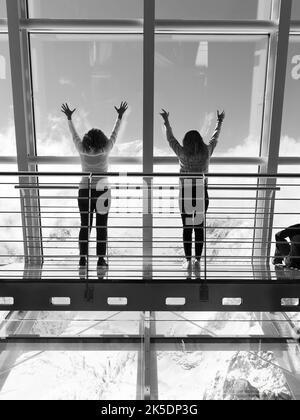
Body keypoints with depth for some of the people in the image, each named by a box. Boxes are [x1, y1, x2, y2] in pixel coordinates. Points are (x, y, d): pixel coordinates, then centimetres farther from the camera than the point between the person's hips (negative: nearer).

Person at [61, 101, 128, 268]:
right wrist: (120, 116, 17)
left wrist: (69, 117, 26)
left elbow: (74, 135, 12)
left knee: (85, 226, 8)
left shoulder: (82, 150, -4)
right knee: (102, 227, 4)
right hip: (102, 192, -2)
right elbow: (114, 134, 5)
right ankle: (101, 260, 7)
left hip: (84, 192, 2)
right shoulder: (105, 150, -8)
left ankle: (83, 259, 11)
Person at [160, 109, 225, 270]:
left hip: (186, 194, -2)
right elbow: (215, 137, 15)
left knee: (187, 228, 7)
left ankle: (188, 261, 14)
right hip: (202, 194, 2)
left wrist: (166, 121, 18)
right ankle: (198, 260, 17)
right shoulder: (206, 152, -3)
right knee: (199, 228, 10)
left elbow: (170, 138, 6)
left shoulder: (182, 154, -8)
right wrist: (220, 122, 31)